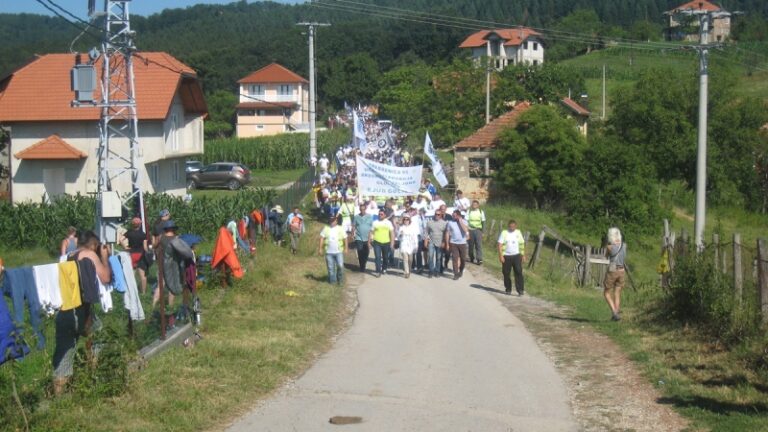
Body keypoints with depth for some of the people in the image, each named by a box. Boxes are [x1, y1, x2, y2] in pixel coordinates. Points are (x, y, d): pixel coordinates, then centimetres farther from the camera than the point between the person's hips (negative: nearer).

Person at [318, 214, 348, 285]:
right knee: (331, 268, 4)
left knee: (340, 266, -8)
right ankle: (332, 281, 14)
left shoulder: (340, 229, 4)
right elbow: (322, 238, 3)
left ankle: (340, 280, 9)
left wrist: (346, 248, 1)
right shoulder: (326, 229, 5)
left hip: (339, 252, -1)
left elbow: (345, 239, 6)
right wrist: (320, 248, -3)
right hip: (329, 252, 1)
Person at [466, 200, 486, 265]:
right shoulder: (469, 211, 3)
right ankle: (471, 258, 20)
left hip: (478, 230, -1)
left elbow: (483, 222, 8)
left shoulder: (481, 212, 5)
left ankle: (479, 259, -12)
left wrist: (483, 231, 2)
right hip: (470, 230, 1)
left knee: (479, 244, -9)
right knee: (471, 245, 5)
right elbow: (466, 221, 1)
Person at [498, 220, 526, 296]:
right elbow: (500, 245, -5)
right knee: (506, 273, 3)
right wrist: (501, 255, -13)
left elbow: (522, 244, 13)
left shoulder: (518, 233, 8)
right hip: (506, 256, -1)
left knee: (518, 272, -9)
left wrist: (523, 255, 9)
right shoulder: (504, 233, -1)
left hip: (516, 255, 1)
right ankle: (508, 290, 17)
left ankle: (520, 290, -9)